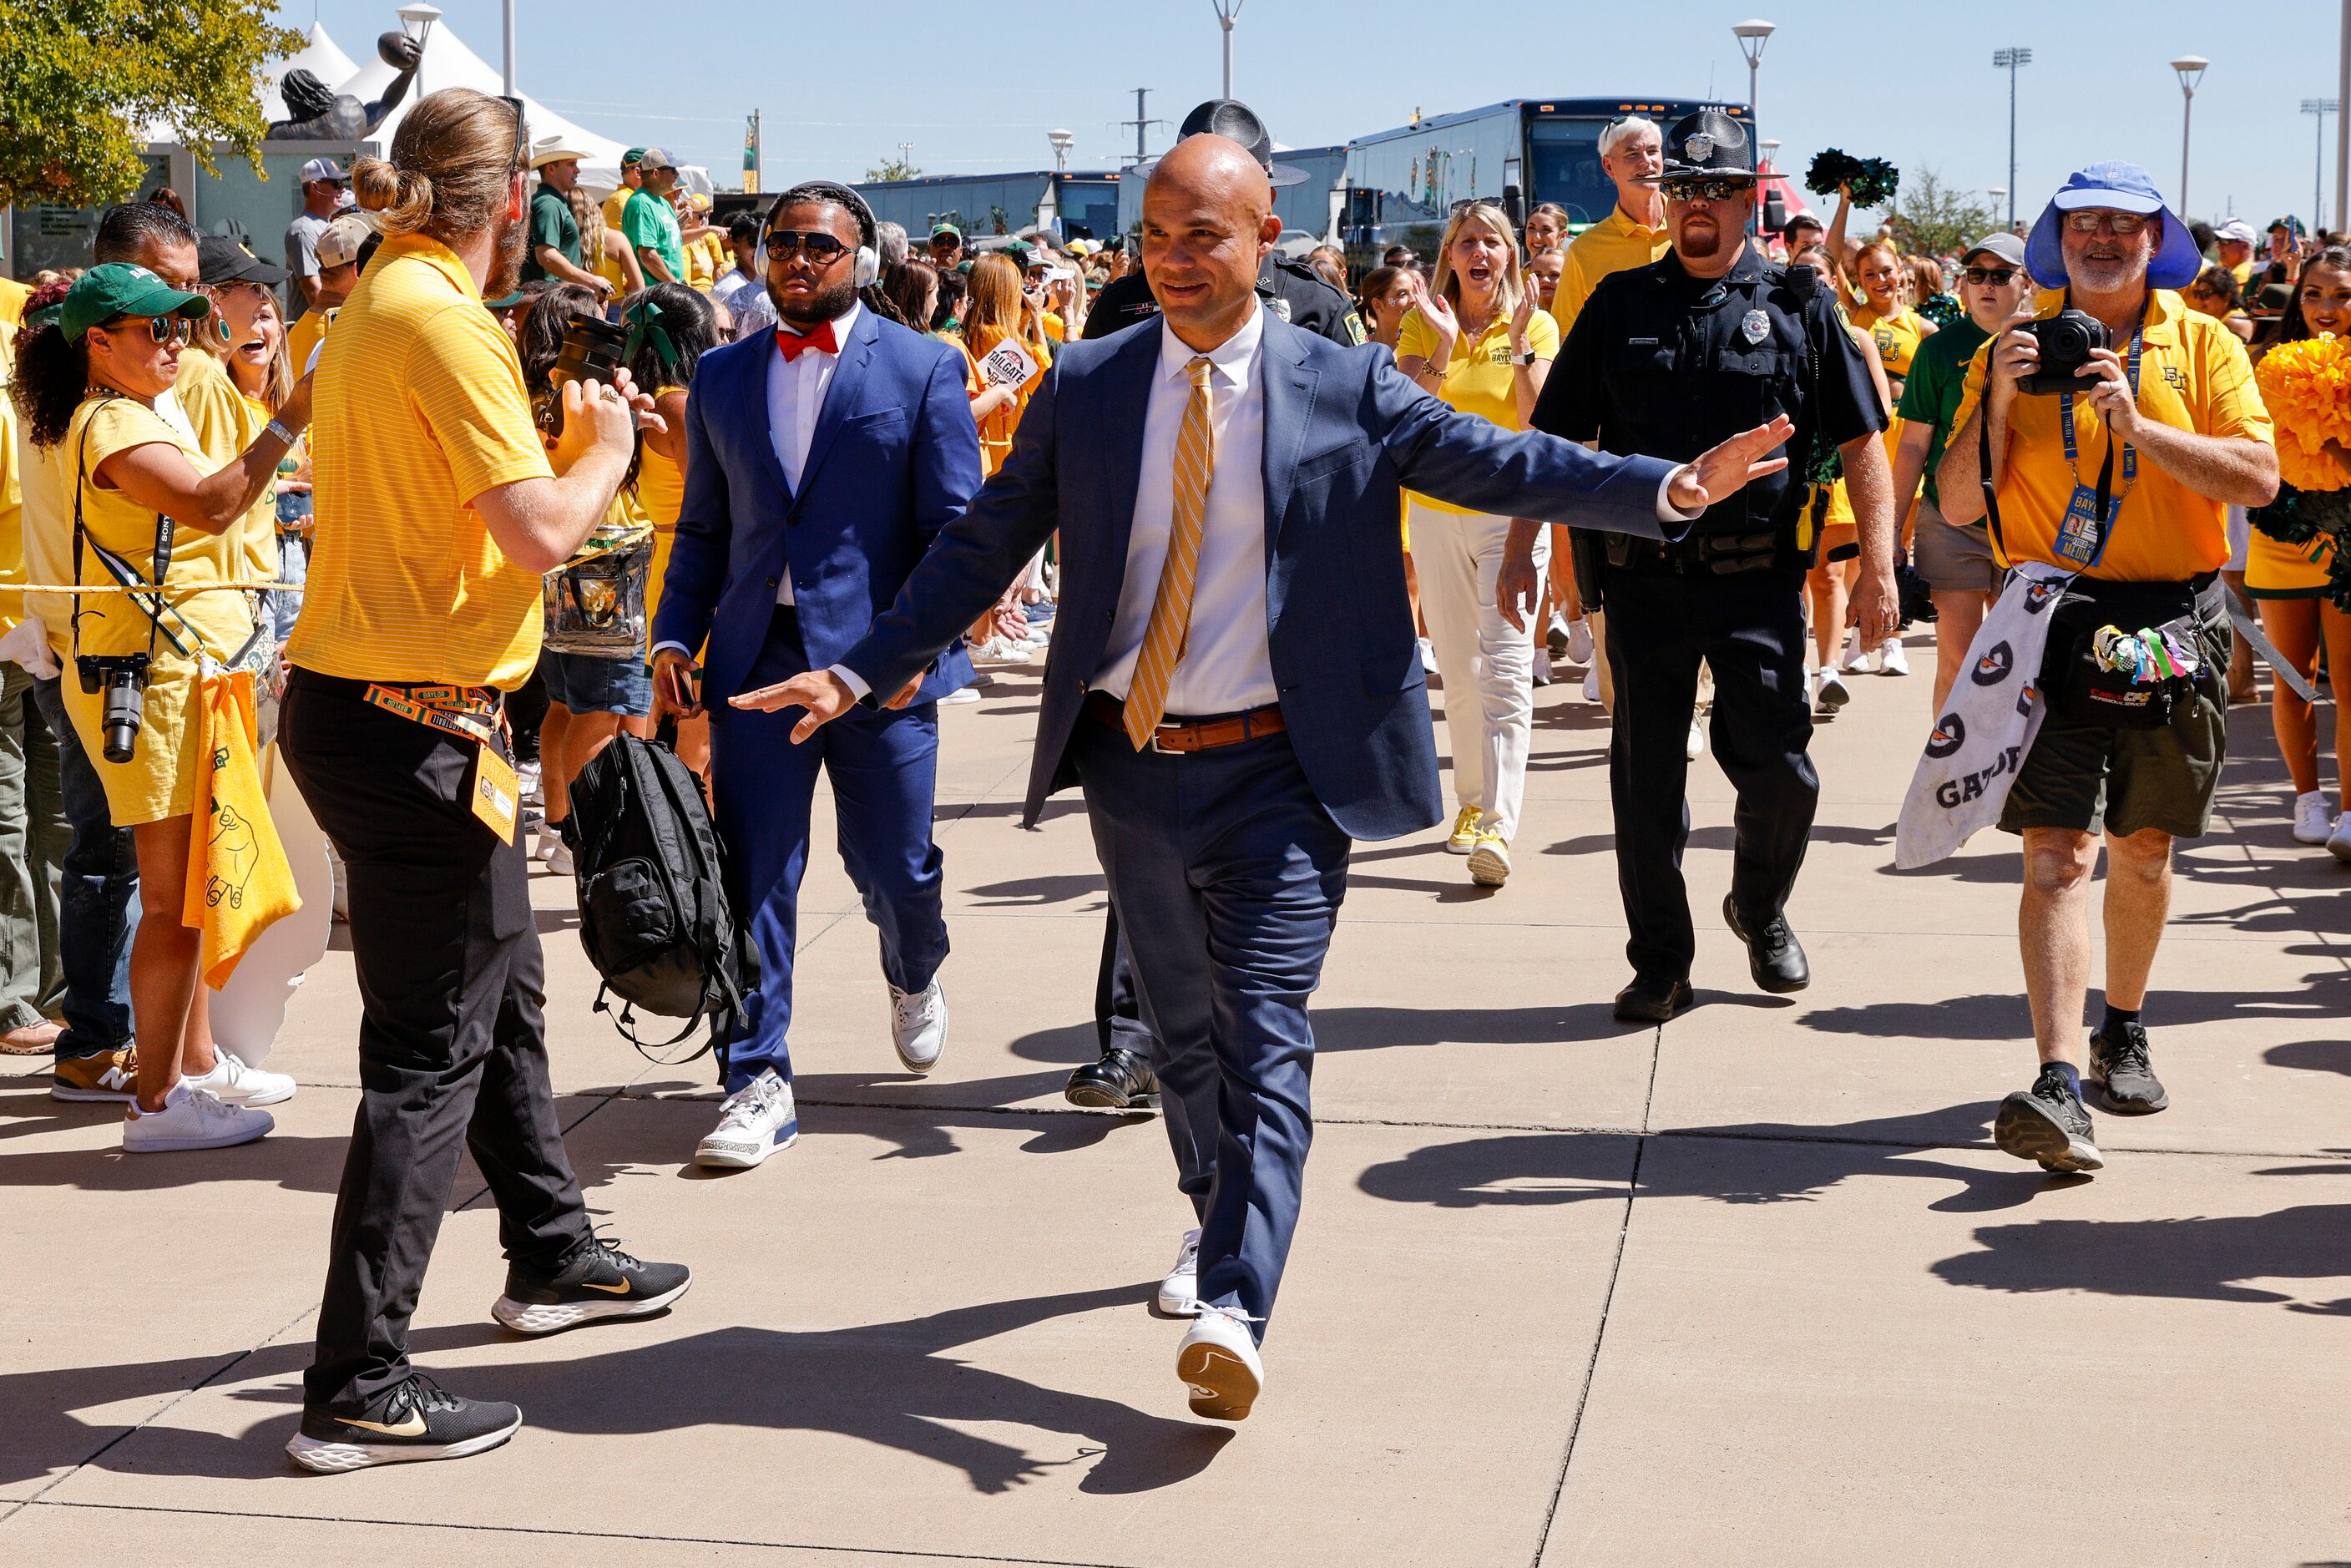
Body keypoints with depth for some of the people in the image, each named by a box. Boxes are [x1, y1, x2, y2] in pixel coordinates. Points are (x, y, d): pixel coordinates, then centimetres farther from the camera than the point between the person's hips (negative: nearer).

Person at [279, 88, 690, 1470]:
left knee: (506, 991, 23)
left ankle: (554, 1257, 40)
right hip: (408, 724, -10)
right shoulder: (441, 318, -17)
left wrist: (575, 440, 16)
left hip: (370, 706, 10)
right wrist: (603, 449, -3)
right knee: (431, 1050, -5)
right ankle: (359, 1391, -1)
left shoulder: (387, 298, 13)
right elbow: (544, 534, -22)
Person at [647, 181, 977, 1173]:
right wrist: (675, 639, 3)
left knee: (892, 864, 4)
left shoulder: (922, 369, 1)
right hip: (758, 656, 3)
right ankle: (759, 1084, 5)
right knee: (752, 869, -2)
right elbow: (703, 527, 15)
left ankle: (915, 974, 40)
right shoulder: (723, 376, 12)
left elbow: (954, 524, -3)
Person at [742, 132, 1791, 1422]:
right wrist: (860, 674, 0)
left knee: (1264, 1037, -12)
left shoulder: (1348, 390, -3)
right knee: (1179, 1026, 18)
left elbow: (1509, 466, -4)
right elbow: (982, 547, 7)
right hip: (1133, 767, 4)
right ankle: (1216, 1219, 42)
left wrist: (1669, 489, -18)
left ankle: (1234, 1311, -20)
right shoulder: (1085, 388, 4)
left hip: (1277, 770, -4)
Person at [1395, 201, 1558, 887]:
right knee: (1459, 669, 10)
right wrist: (1444, 346, -19)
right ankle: (1471, 800, 25)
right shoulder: (1422, 325, 3)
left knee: (1506, 668, -12)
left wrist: (1519, 347, -18)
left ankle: (1498, 828, -18)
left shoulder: (1535, 325, -1)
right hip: (1437, 511, 3)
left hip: (1512, 509, -2)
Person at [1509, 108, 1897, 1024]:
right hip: (1645, 578, 1)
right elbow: (1553, 439, 9)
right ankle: (1661, 963, 16)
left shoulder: (1799, 307, 5)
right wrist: (1521, 551, 2)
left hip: (1759, 578, -1)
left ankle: (1761, 910, 30)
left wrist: (1879, 563, -4)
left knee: (1778, 767, 0)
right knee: (1645, 776, 4)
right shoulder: (1619, 306, 7)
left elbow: (1861, 441, 4)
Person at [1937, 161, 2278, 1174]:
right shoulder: (2014, 350, 8)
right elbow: (1958, 503, 3)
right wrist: (1997, 400, -11)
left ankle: (2122, 1033, 35)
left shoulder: (2203, 347, 6)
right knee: (2057, 853, -12)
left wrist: (2139, 427, -17)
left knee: (2143, 849, 13)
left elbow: (2259, 479, -7)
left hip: (2174, 618, 1)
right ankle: (2059, 1087, -20)